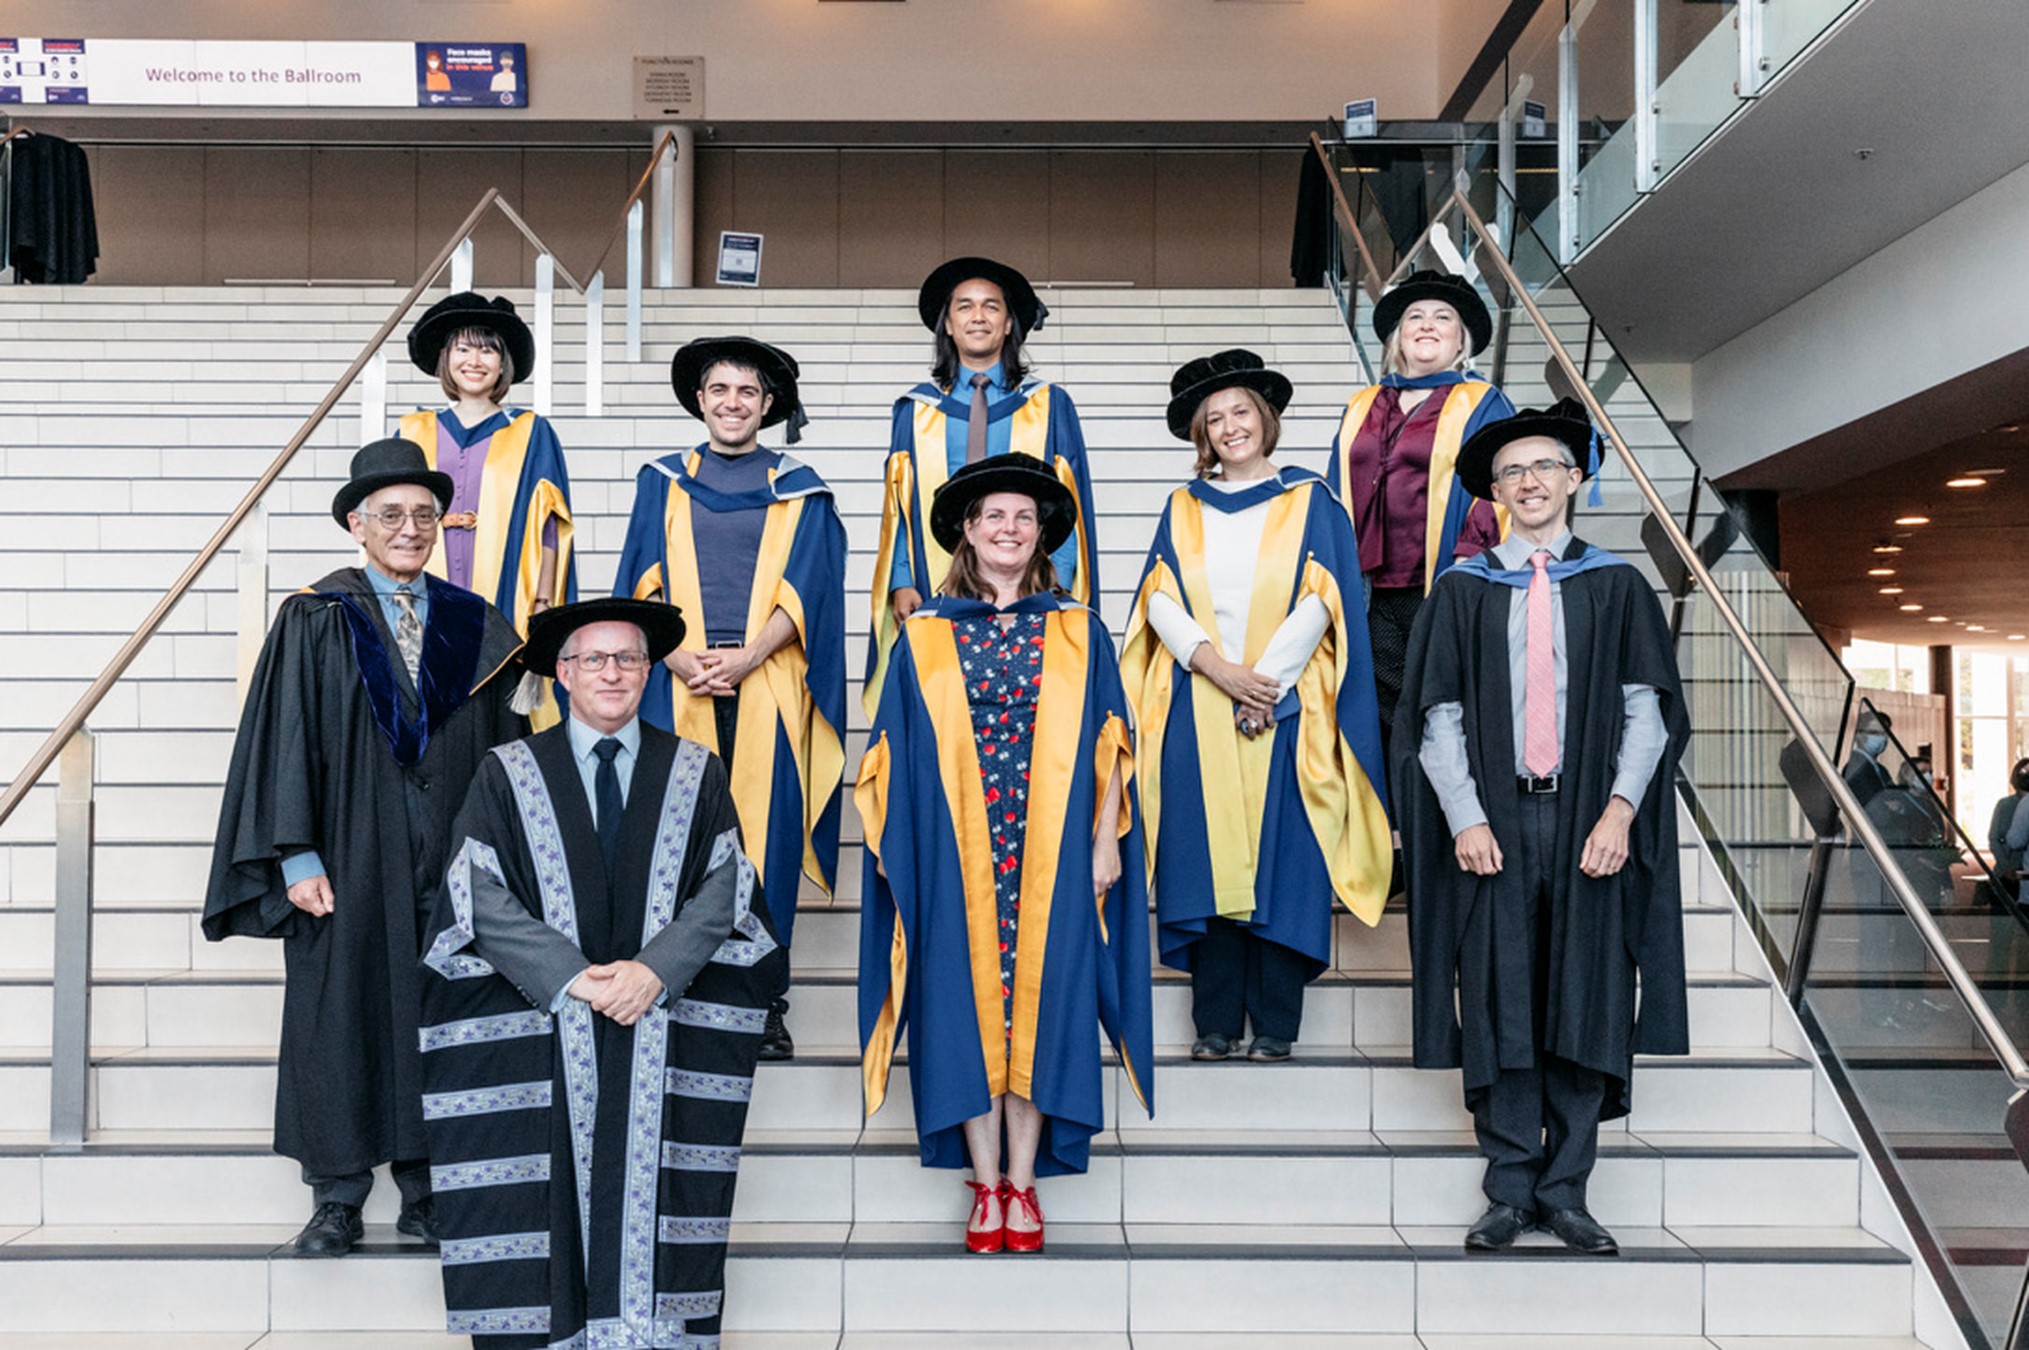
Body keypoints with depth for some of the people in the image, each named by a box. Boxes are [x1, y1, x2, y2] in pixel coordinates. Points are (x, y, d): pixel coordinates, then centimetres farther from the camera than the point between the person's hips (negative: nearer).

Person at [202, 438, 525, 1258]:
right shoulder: (314, 621, 1)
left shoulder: (474, 629, 9)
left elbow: (504, 752, 9)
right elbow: (286, 741, -4)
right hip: (350, 860, -2)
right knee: (339, 1013, 3)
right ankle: (337, 1199, 14)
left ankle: (427, 1190, 17)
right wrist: (298, 857, -11)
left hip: (450, 865, 2)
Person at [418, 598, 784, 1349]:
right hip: (536, 1039, 0)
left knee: (651, 1193, -3)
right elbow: (482, 898, -2)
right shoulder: (507, 775, 7)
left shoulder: (696, 774, 11)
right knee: (542, 1208, -5)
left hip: (668, 1027, 1)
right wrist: (572, 976, -13)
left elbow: (724, 890, 2)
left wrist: (655, 967, -14)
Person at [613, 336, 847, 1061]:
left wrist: (746, 658, -12)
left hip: (768, 685, -1)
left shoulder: (799, 490, 11)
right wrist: (680, 659, -9)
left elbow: (804, 590, 2)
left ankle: (762, 1004, 3)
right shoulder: (662, 484, 15)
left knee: (767, 834, -3)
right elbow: (645, 585, 8)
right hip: (679, 683, 1)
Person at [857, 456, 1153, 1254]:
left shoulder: (1078, 635, 8)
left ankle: (1024, 1183, 11)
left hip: (1052, 856, 0)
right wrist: (893, 848, 2)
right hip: (955, 858, 0)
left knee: (1038, 1001, 1)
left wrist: (1106, 842, 1)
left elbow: (1106, 748, 8)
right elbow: (895, 753, 7)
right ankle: (986, 1185, 10)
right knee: (968, 1003, 1)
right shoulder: (924, 638, 7)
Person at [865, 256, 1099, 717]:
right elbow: (898, 505, 11)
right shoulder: (916, 410, 13)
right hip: (932, 601, 1)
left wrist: (1055, 586, -6)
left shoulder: (1050, 407, 11)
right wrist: (901, 584, -3)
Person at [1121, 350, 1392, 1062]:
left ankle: (1274, 1022, 5)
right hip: (1199, 712, 2)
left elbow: (1321, 602, -2)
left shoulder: (1310, 501, 8)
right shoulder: (1183, 509, 14)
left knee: (1281, 861, -2)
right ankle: (1215, 1019, 8)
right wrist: (1217, 667, -12)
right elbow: (1159, 601, 4)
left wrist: (1264, 682, -12)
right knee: (1206, 859, 0)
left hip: (1284, 708, -2)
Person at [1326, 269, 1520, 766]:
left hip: (1444, 596, -4)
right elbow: (1335, 495, 20)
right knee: (1385, 723, 4)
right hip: (1376, 597, 4)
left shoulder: (1484, 406, 6)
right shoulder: (1361, 409, 20)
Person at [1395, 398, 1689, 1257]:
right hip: (1494, 824, 0)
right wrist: (1465, 817, -9)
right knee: (1500, 1007, 0)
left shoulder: (1617, 588, 9)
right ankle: (1510, 1190, 10)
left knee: (1586, 1005, 2)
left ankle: (1566, 1191, 13)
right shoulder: (1462, 592, 8)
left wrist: (1619, 810, -9)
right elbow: (1437, 717, 3)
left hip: (1590, 825, 1)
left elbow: (1647, 710, 3)